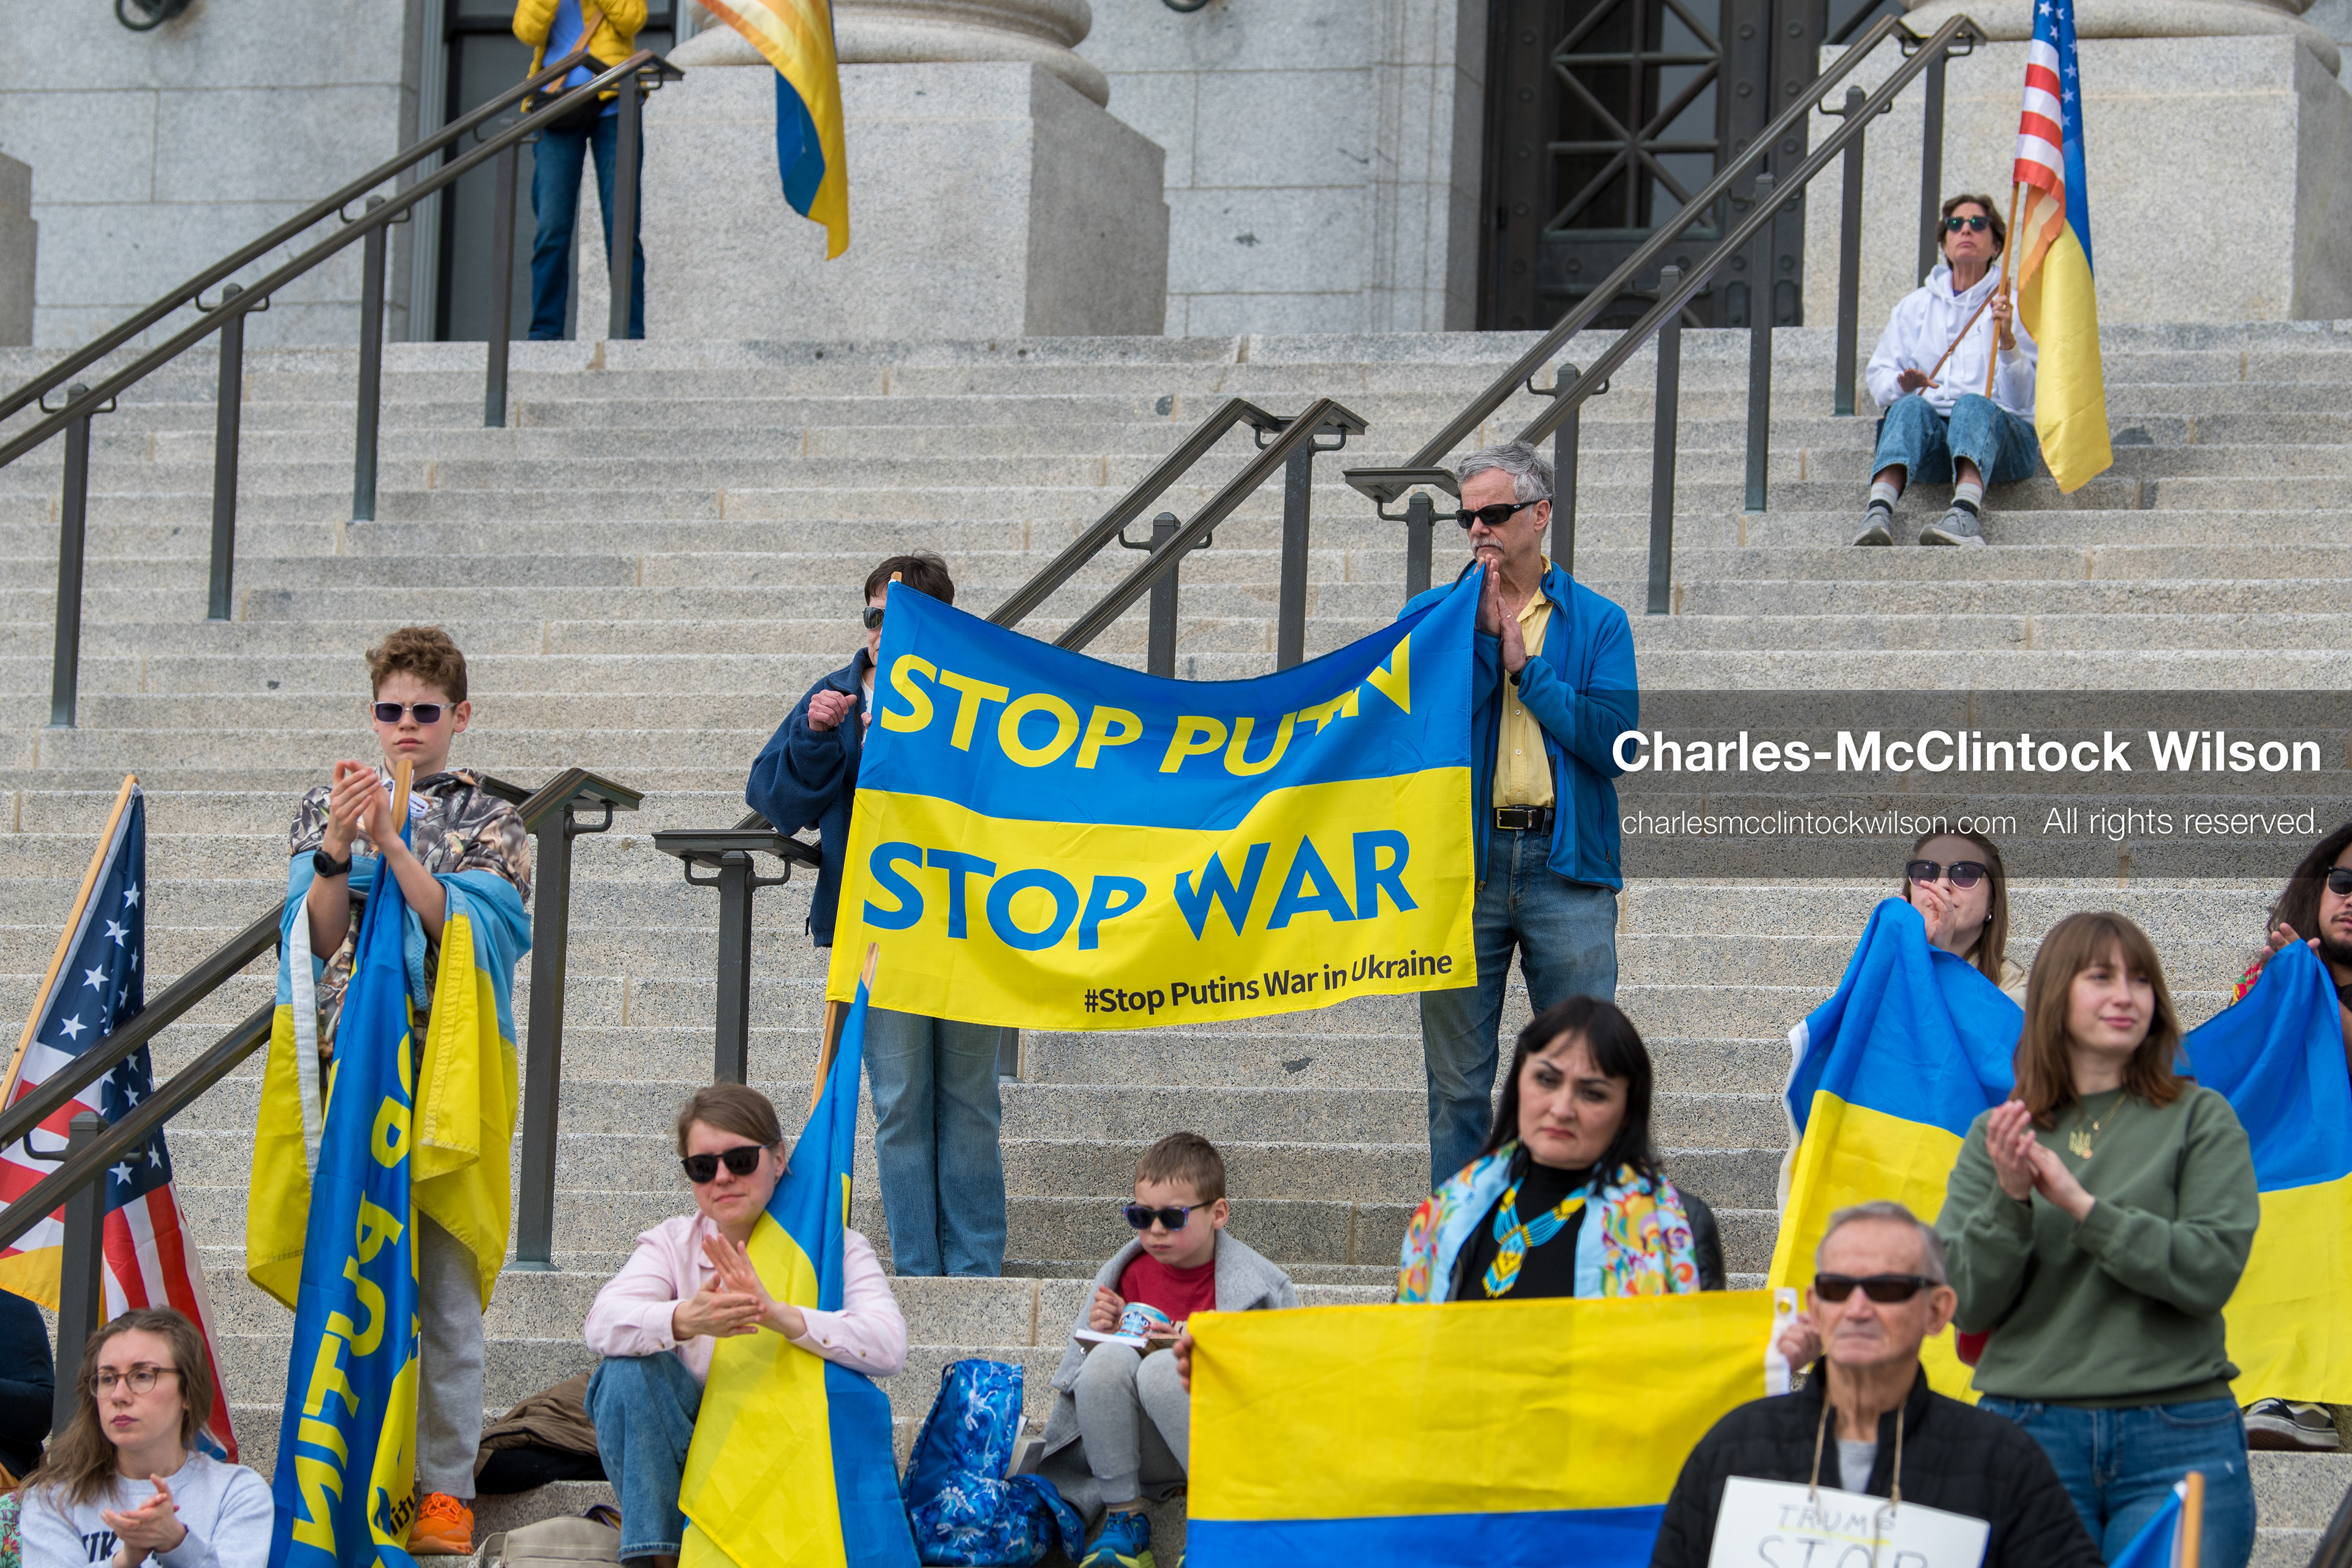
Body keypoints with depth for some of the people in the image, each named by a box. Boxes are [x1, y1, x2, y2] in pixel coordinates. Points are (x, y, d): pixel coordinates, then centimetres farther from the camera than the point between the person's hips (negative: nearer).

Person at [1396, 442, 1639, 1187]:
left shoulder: (1596, 622, 7)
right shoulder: (1432, 615, 10)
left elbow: (1613, 742, -7)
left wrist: (1525, 663, -6)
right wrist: (1484, 637, -10)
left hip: (1565, 866, -1)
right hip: (1463, 864, 1)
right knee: (1458, 1077, 5)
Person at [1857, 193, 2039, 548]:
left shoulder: (2013, 307, 14)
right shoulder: (1915, 306, 23)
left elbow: (2023, 399, 3)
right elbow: (1878, 377, 14)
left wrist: (2008, 341, -14)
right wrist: (1904, 385, -9)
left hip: (2004, 437, -2)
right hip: (1933, 435, 2)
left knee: (1973, 405, -36)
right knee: (1911, 406, -33)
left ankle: (1966, 513, -65)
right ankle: (1879, 511, -59)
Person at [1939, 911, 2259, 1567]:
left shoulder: (2201, 1120, 5)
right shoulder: (1999, 1134, 9)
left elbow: (2212, 1272, -8)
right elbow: (1966, 1305, 3)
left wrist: (2081, 1205, -14)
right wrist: (2010, 1199, -13)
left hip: (2178, 1440, -1)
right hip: (2028, 1431, 1)